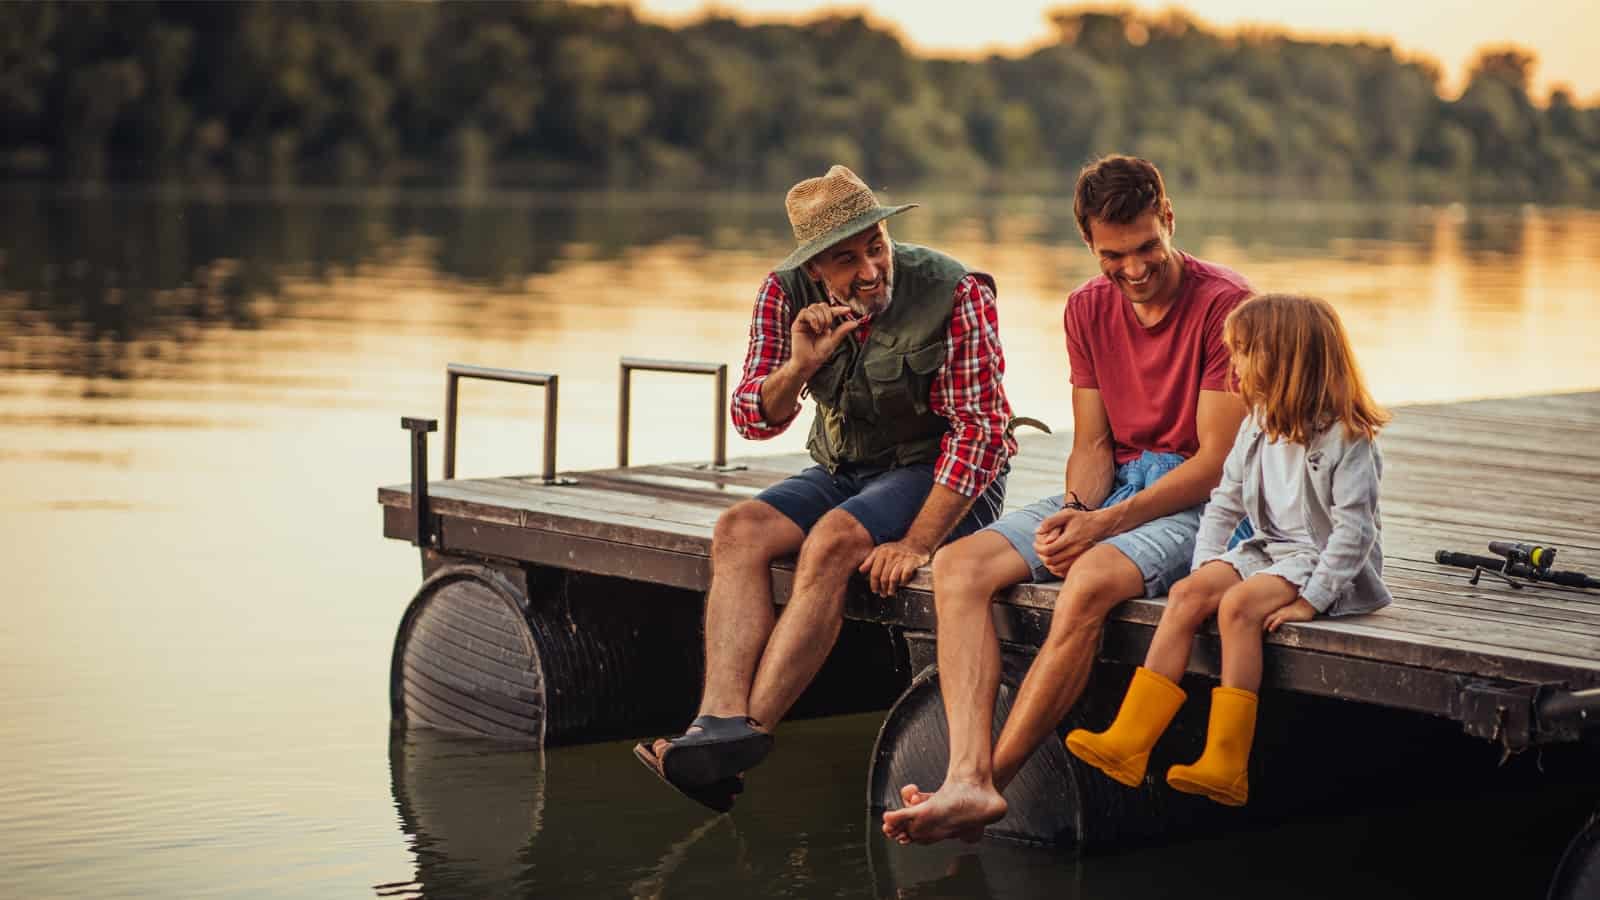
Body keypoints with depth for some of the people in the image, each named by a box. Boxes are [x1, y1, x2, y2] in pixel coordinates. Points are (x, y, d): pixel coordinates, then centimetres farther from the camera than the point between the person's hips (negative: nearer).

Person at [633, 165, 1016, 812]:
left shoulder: (955, 296, -19)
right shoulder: (786, 296, -5)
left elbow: (978, 430, -19)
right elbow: (754, 420, -4)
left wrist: (916, 544, -27)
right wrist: (799, 366, -26)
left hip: (941, 479, -5)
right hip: (844, 469, 6)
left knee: (834, 539, -32)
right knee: (739, 531, -20)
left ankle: (751, 730, -35)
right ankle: (722, 715, -36)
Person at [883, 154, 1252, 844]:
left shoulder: (1225, 304, -11)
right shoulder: (1089, 309, 10)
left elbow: (1217, 460, -14)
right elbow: (1092, 443, 10)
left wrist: (1105, 525, -19)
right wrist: (1077, 511, -13)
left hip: (1193, 503, -6)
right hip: (1113, 487, 7)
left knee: (1090, 579, -37)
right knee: (959, 565, -18)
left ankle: (994, 777, -29)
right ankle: (967, 779, -35)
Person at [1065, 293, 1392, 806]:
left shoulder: (1345, 437, -14)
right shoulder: (1258, 427, 10)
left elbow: (1354, 528, -18)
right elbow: (1225, 502, 16)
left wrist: (1312, 599, -24)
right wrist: (1206, 566, 2)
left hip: (1327, 567, -7)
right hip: (1269, 550, 7)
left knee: (1239, 604, -32)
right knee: (1188, 595, -17)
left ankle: (1226, 766, -35)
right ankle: (1129, 743, -25)